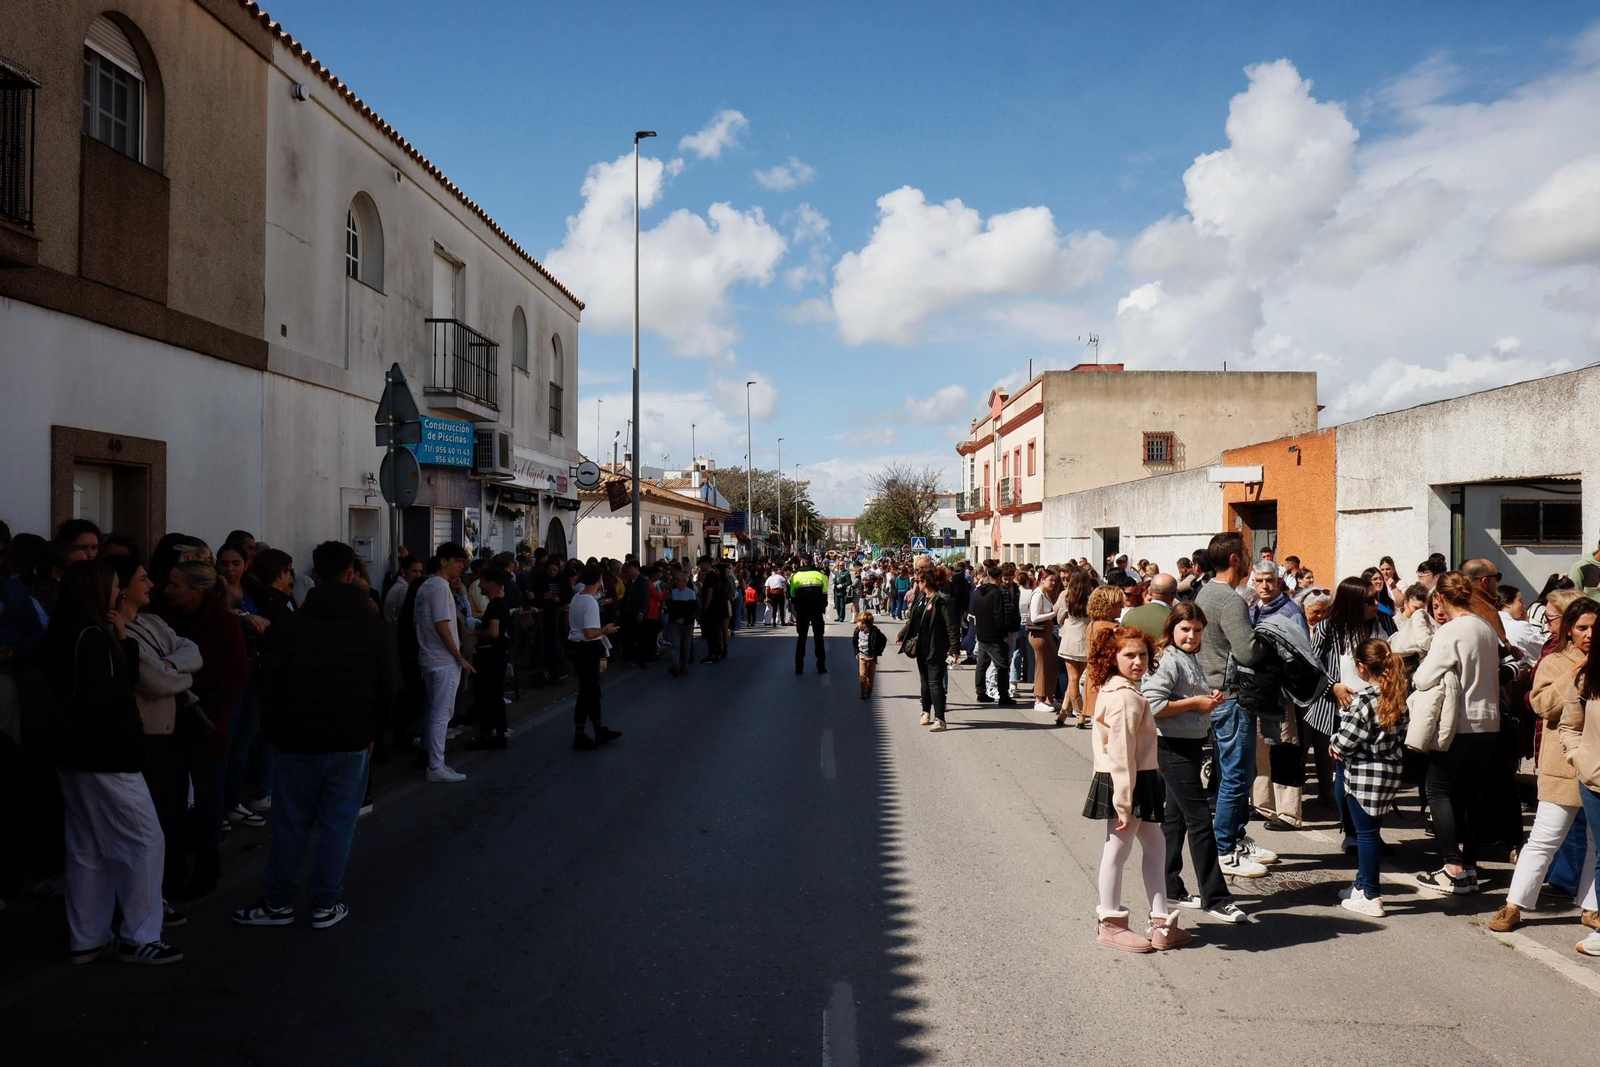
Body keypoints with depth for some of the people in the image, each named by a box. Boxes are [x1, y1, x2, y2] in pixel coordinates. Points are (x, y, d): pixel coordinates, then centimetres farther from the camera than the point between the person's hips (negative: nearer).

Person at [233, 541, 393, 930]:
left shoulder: (294, 624, -6)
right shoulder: (373, 625, -1)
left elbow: (274, 687, -3)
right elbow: (387, 690, 4)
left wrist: (274, 733, 8)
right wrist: (370, 732, 15)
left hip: (299, 741, 0)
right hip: (352, 742, 1)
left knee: (290, 824, 10)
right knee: (338, 824, 7)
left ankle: (278, 902, 18)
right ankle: (325, 905, 11)